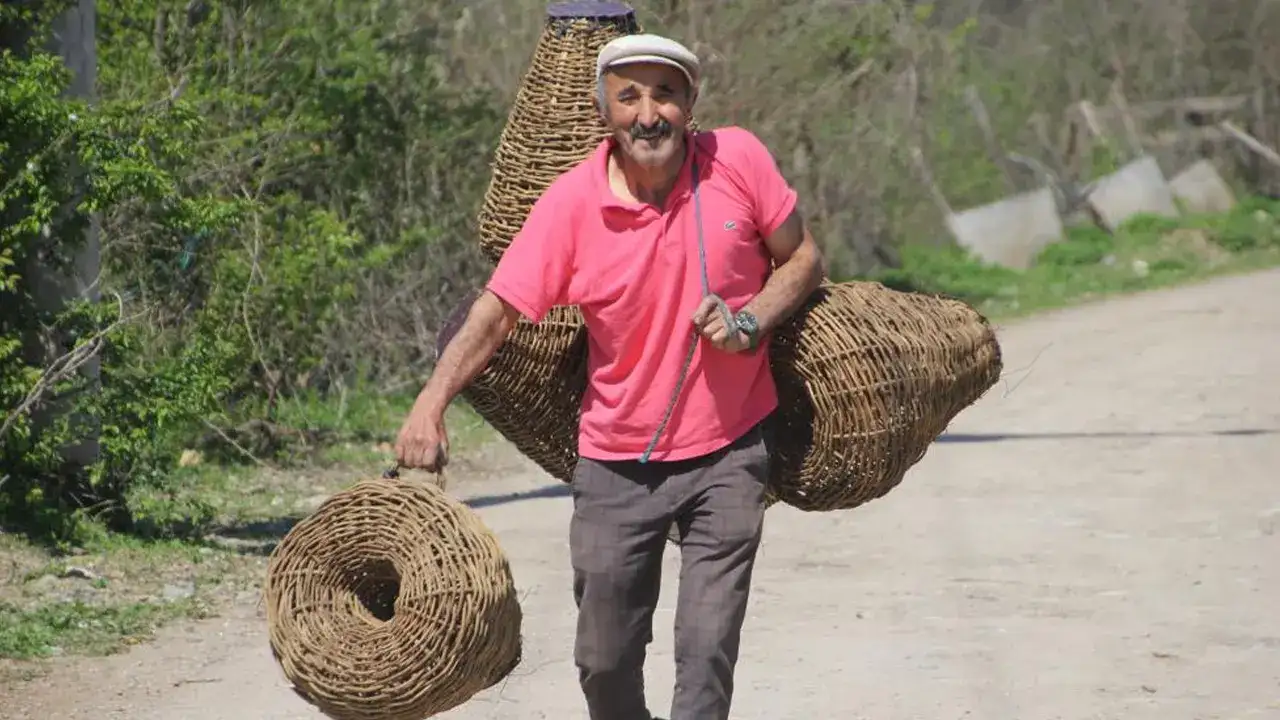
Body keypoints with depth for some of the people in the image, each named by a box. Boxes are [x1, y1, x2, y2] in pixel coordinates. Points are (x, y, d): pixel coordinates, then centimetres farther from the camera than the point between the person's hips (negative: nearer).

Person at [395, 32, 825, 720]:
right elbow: (497, 310, -13)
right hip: (615, 462, 1)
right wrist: (431, 404, -27)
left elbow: (803, 259, 4)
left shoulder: (738, 160, -9)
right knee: (605, 660, 8)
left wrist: (750, 321, -15)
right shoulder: (571, 201, -11)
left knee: (706, 650, -8)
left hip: (728, 453, -1)